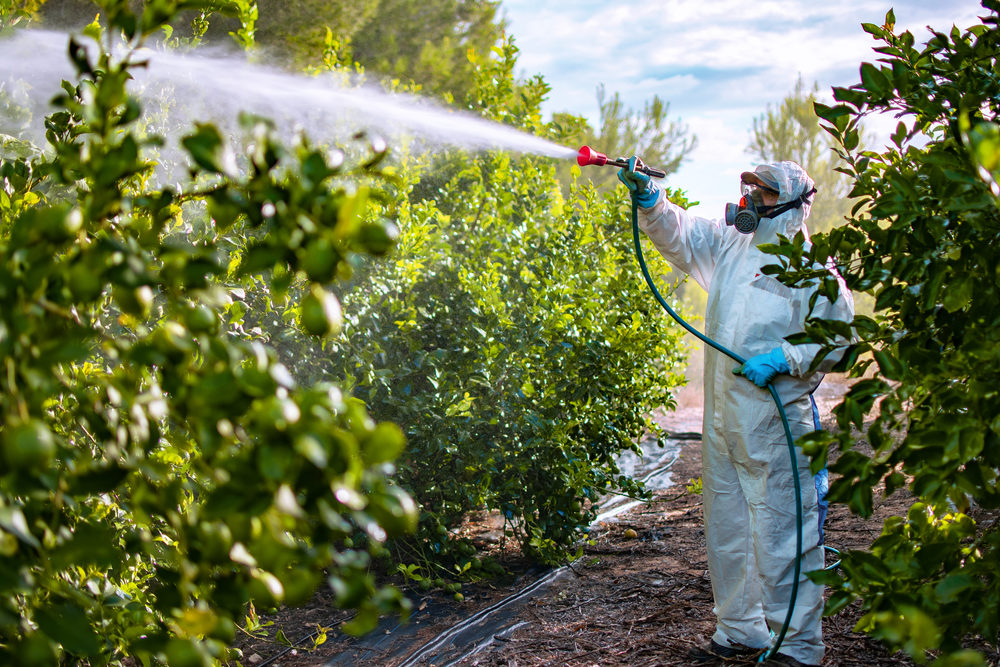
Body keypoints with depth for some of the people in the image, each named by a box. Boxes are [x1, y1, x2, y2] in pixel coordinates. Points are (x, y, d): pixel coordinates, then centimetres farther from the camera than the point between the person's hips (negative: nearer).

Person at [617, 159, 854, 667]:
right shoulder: (728, 246, 12)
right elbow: (677, 232, 12)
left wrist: (784, 358, -22)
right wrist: (647, 198, -6)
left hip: (776, 422, -7)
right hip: (721, 421, 7)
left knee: (781, 538, -5)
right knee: (727, 533, 15)